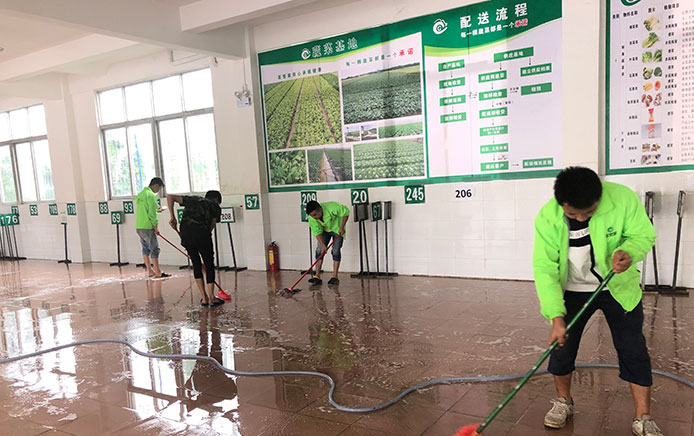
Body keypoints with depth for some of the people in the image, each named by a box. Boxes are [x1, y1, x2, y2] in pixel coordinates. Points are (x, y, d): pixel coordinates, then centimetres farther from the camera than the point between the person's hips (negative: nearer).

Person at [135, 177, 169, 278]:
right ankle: (158, 273, 0)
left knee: (145, 248, 13)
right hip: (148, 227, -9)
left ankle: (150, 271, 18)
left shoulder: (140, 194, 15)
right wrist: (156, 226, -10)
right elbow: (152, 213, -17)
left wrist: (156, 207, 24)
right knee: (154, 249, -3)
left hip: (139, 226, 9)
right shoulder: (151, 195, -13)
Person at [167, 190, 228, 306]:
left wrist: (172, 217, 14)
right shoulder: (215, 207, 20)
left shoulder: (192, 199, 29)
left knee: (196, 263, 17)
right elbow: (211, 226, 11)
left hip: (185, 232, 4)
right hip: (201, 232, -4)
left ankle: (204, 298, 20)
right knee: (209, 265, 11)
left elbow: (170, 197, 21)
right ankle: (212, 298, 12)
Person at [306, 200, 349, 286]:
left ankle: (335, 277, -6)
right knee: (319, 250, -6)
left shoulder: (332, 207, -37)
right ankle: (317, 276, -3)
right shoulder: (311, 218, -24)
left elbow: (346, 212, -23)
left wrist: (342, 227, -23)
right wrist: (323, 245, -33)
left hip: (337, 229, -4)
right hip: (324, 230, 4)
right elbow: (317, 232, -22)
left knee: (335, 251, -10)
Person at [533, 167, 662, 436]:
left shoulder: (623, 198, -26)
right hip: (573, 290, 0)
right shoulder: (547, 218, -25)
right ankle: (563, 402, 30)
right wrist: (556, 317, -31)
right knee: (561, 344, 6)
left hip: (619, 288, 0)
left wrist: (628, 252, -34)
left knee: (633, 350, 3)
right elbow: (544, 268, -24)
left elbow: (644, 235, -10)